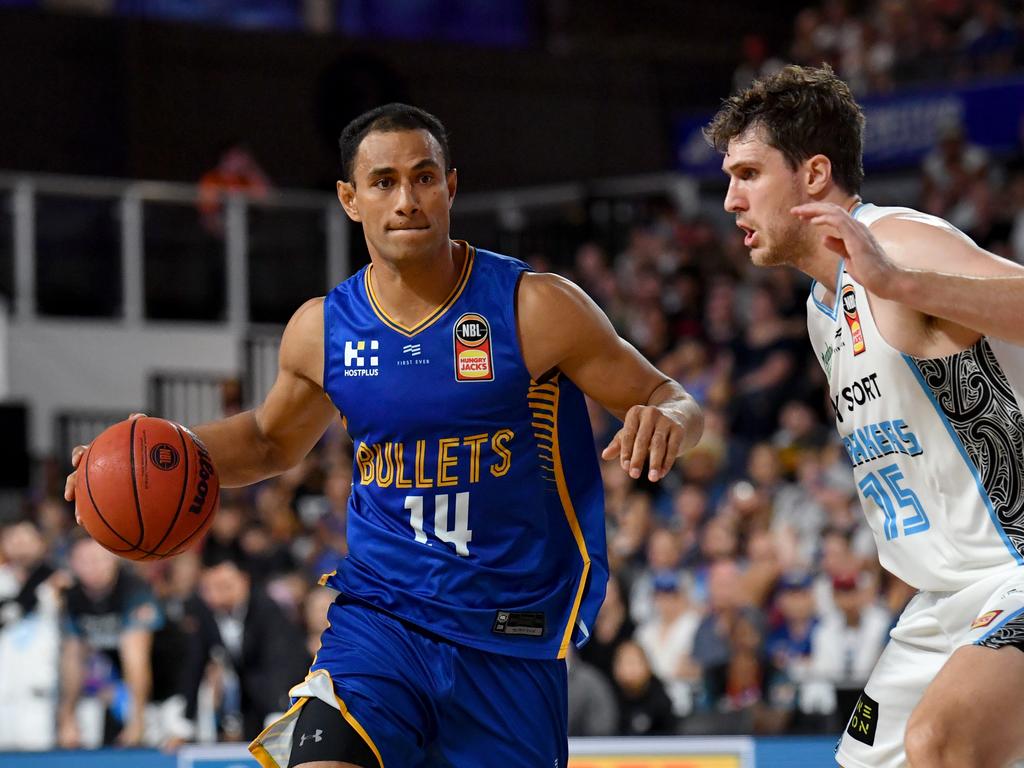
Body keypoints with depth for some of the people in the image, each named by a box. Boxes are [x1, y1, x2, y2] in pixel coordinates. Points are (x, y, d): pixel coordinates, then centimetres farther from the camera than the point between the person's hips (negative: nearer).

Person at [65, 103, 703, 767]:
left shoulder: (535, 307, -9)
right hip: (381, 610, 1)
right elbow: (272, 440, 22)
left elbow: (670, 399, -4)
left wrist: (667, 421, -28)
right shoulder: (324, 328, 2)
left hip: (512, 637, -1)